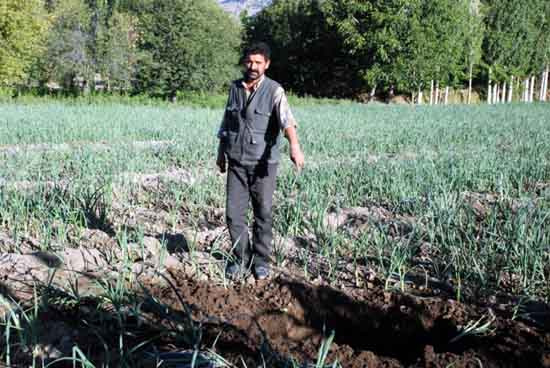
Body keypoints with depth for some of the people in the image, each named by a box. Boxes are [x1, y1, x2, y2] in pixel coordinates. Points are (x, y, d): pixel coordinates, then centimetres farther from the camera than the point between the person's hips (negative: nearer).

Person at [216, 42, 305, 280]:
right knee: (234, 213, 3)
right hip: (236, 163, 4)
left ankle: (261, 261, 20)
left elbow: (287, 120, -27)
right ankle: (241, 259, 19)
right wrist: (221, 153, 19)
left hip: (263, 164, -3)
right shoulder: (234, 88, 6)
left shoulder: (274, 91, -9)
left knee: (263, 214, 5)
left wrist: (294, 146, -44)